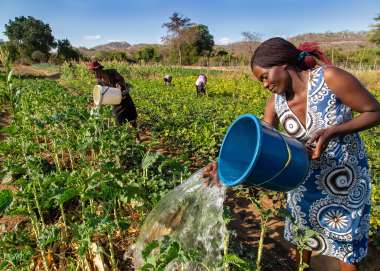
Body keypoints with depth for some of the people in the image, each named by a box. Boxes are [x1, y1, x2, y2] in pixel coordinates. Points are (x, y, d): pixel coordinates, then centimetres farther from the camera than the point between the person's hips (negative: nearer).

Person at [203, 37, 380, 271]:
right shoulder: (276, 102, -11)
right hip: (305, 177, 4)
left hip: (346, 177, -4)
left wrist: (331, 132, -31)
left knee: (346, 241, 13)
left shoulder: (330, 77, -25)